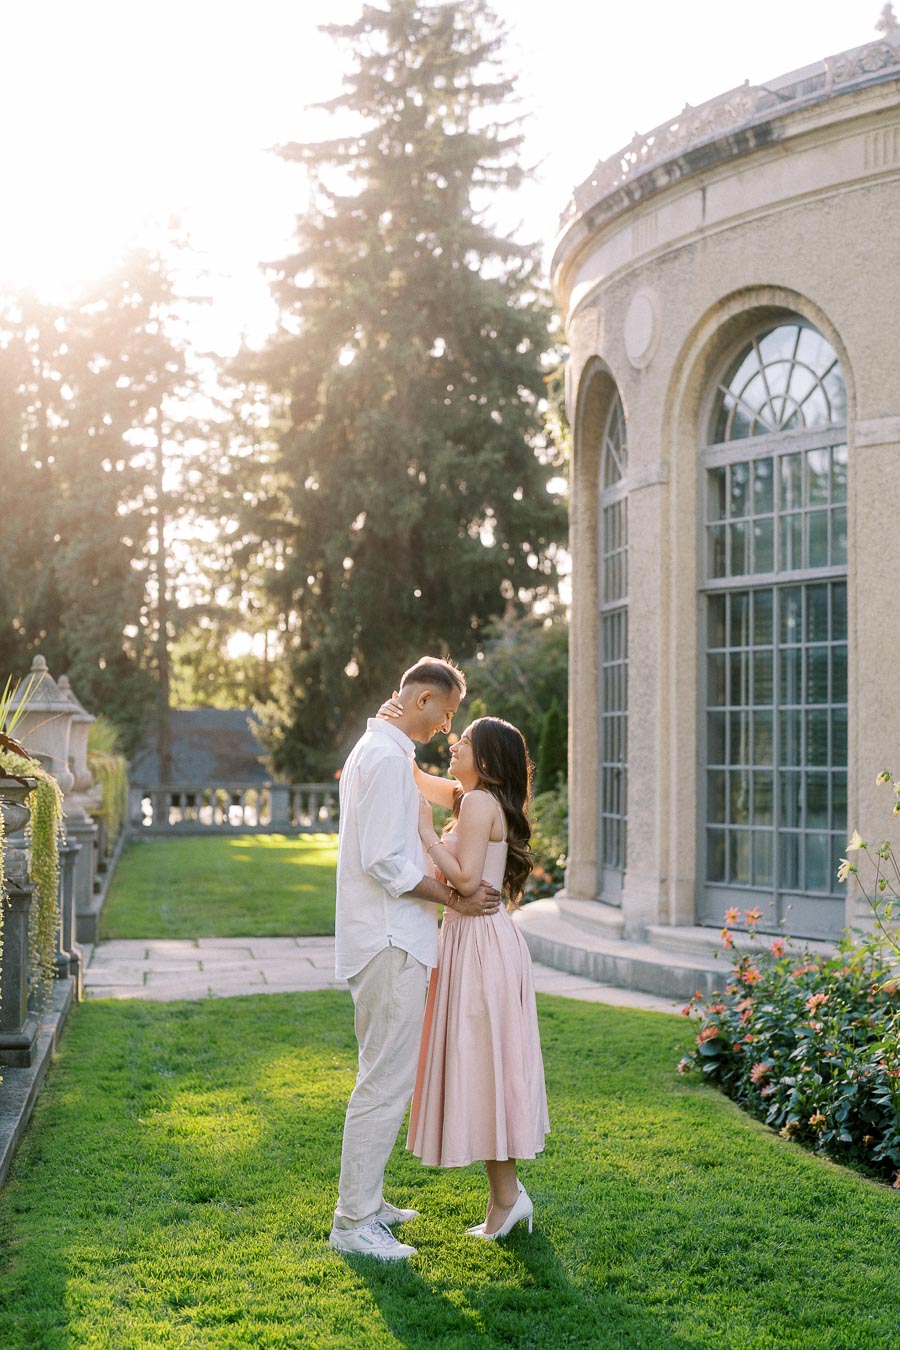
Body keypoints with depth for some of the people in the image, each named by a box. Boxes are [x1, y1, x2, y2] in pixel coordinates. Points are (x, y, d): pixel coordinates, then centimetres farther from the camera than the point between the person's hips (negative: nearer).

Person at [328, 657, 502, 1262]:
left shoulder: (378, 750, 18)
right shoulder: (388, 757, -16)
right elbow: (385, 861, -22)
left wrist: (451, 880, 14)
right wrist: (453, 897, -13)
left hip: (385, 939, 11)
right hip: (391, 943, -11)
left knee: (386, 1075, 18)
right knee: (387, 1081, -7)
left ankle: (367, 1201, 27)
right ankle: (353, 1221, -1)